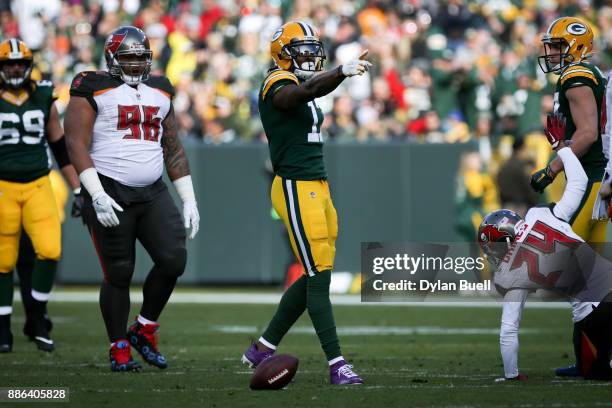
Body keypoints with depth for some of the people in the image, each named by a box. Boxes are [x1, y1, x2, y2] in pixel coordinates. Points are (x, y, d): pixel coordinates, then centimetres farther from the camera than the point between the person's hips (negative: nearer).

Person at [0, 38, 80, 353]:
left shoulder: (44, 100, 7)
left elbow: (62, 150, 14)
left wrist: (78, 190, 11)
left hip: (39, 187, 2)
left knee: (49, 251, -15)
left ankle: (37, 320, 3)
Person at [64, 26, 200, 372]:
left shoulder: (160, 92, 16)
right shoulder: (93, 90, -3)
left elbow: (173, 149, 19)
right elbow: (77, 144, -10)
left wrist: (189, 200, 13)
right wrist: (97, 195, -19)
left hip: (153, 193, 5)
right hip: (110, 194, -5)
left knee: (173, 260, -9)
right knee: (119, 274, -2)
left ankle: (144, 331, 10)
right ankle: (119, 349, 11)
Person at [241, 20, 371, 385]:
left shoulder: (303, 92, 18)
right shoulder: (279, 87, -13)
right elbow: (307, 90, -35)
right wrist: (343, 72, -51)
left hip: (317, 187, 10)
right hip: (296, 189, -10)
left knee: (315, 277, 11)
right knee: (319, 277, -10)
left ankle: (263, 349, 22)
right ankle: (337, 364, -9)